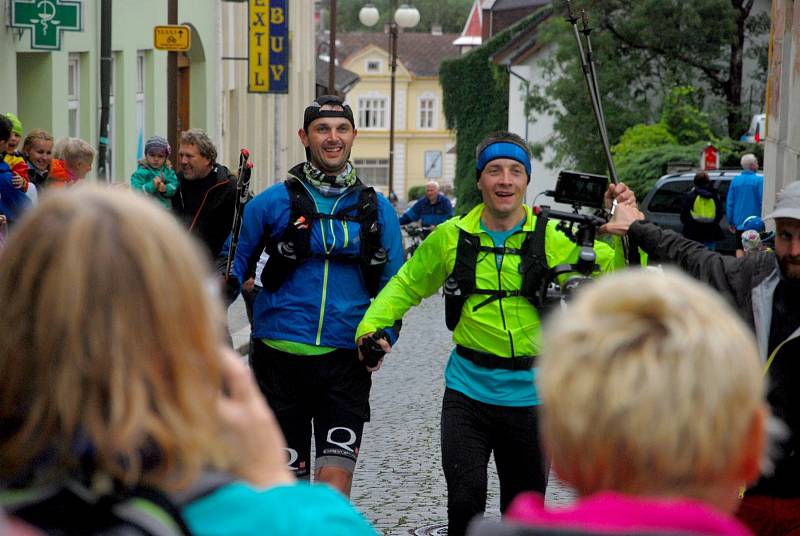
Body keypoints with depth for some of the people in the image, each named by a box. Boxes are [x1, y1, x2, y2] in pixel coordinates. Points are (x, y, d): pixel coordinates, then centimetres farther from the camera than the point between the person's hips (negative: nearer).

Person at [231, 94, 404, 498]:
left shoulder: (377, 210, 7)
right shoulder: (273, 202, 2)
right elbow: (235, 266, 10)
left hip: (345, 360, 0)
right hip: (280, 358, 0)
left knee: (335, 478, -11)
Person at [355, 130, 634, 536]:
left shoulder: (554, 239, -5)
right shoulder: (452, 236, -1)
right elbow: (407, 284, 12)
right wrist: (371, 325, -1)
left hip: (530, 395, 0)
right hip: (468, 392, 0)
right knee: (465, 502, -8)